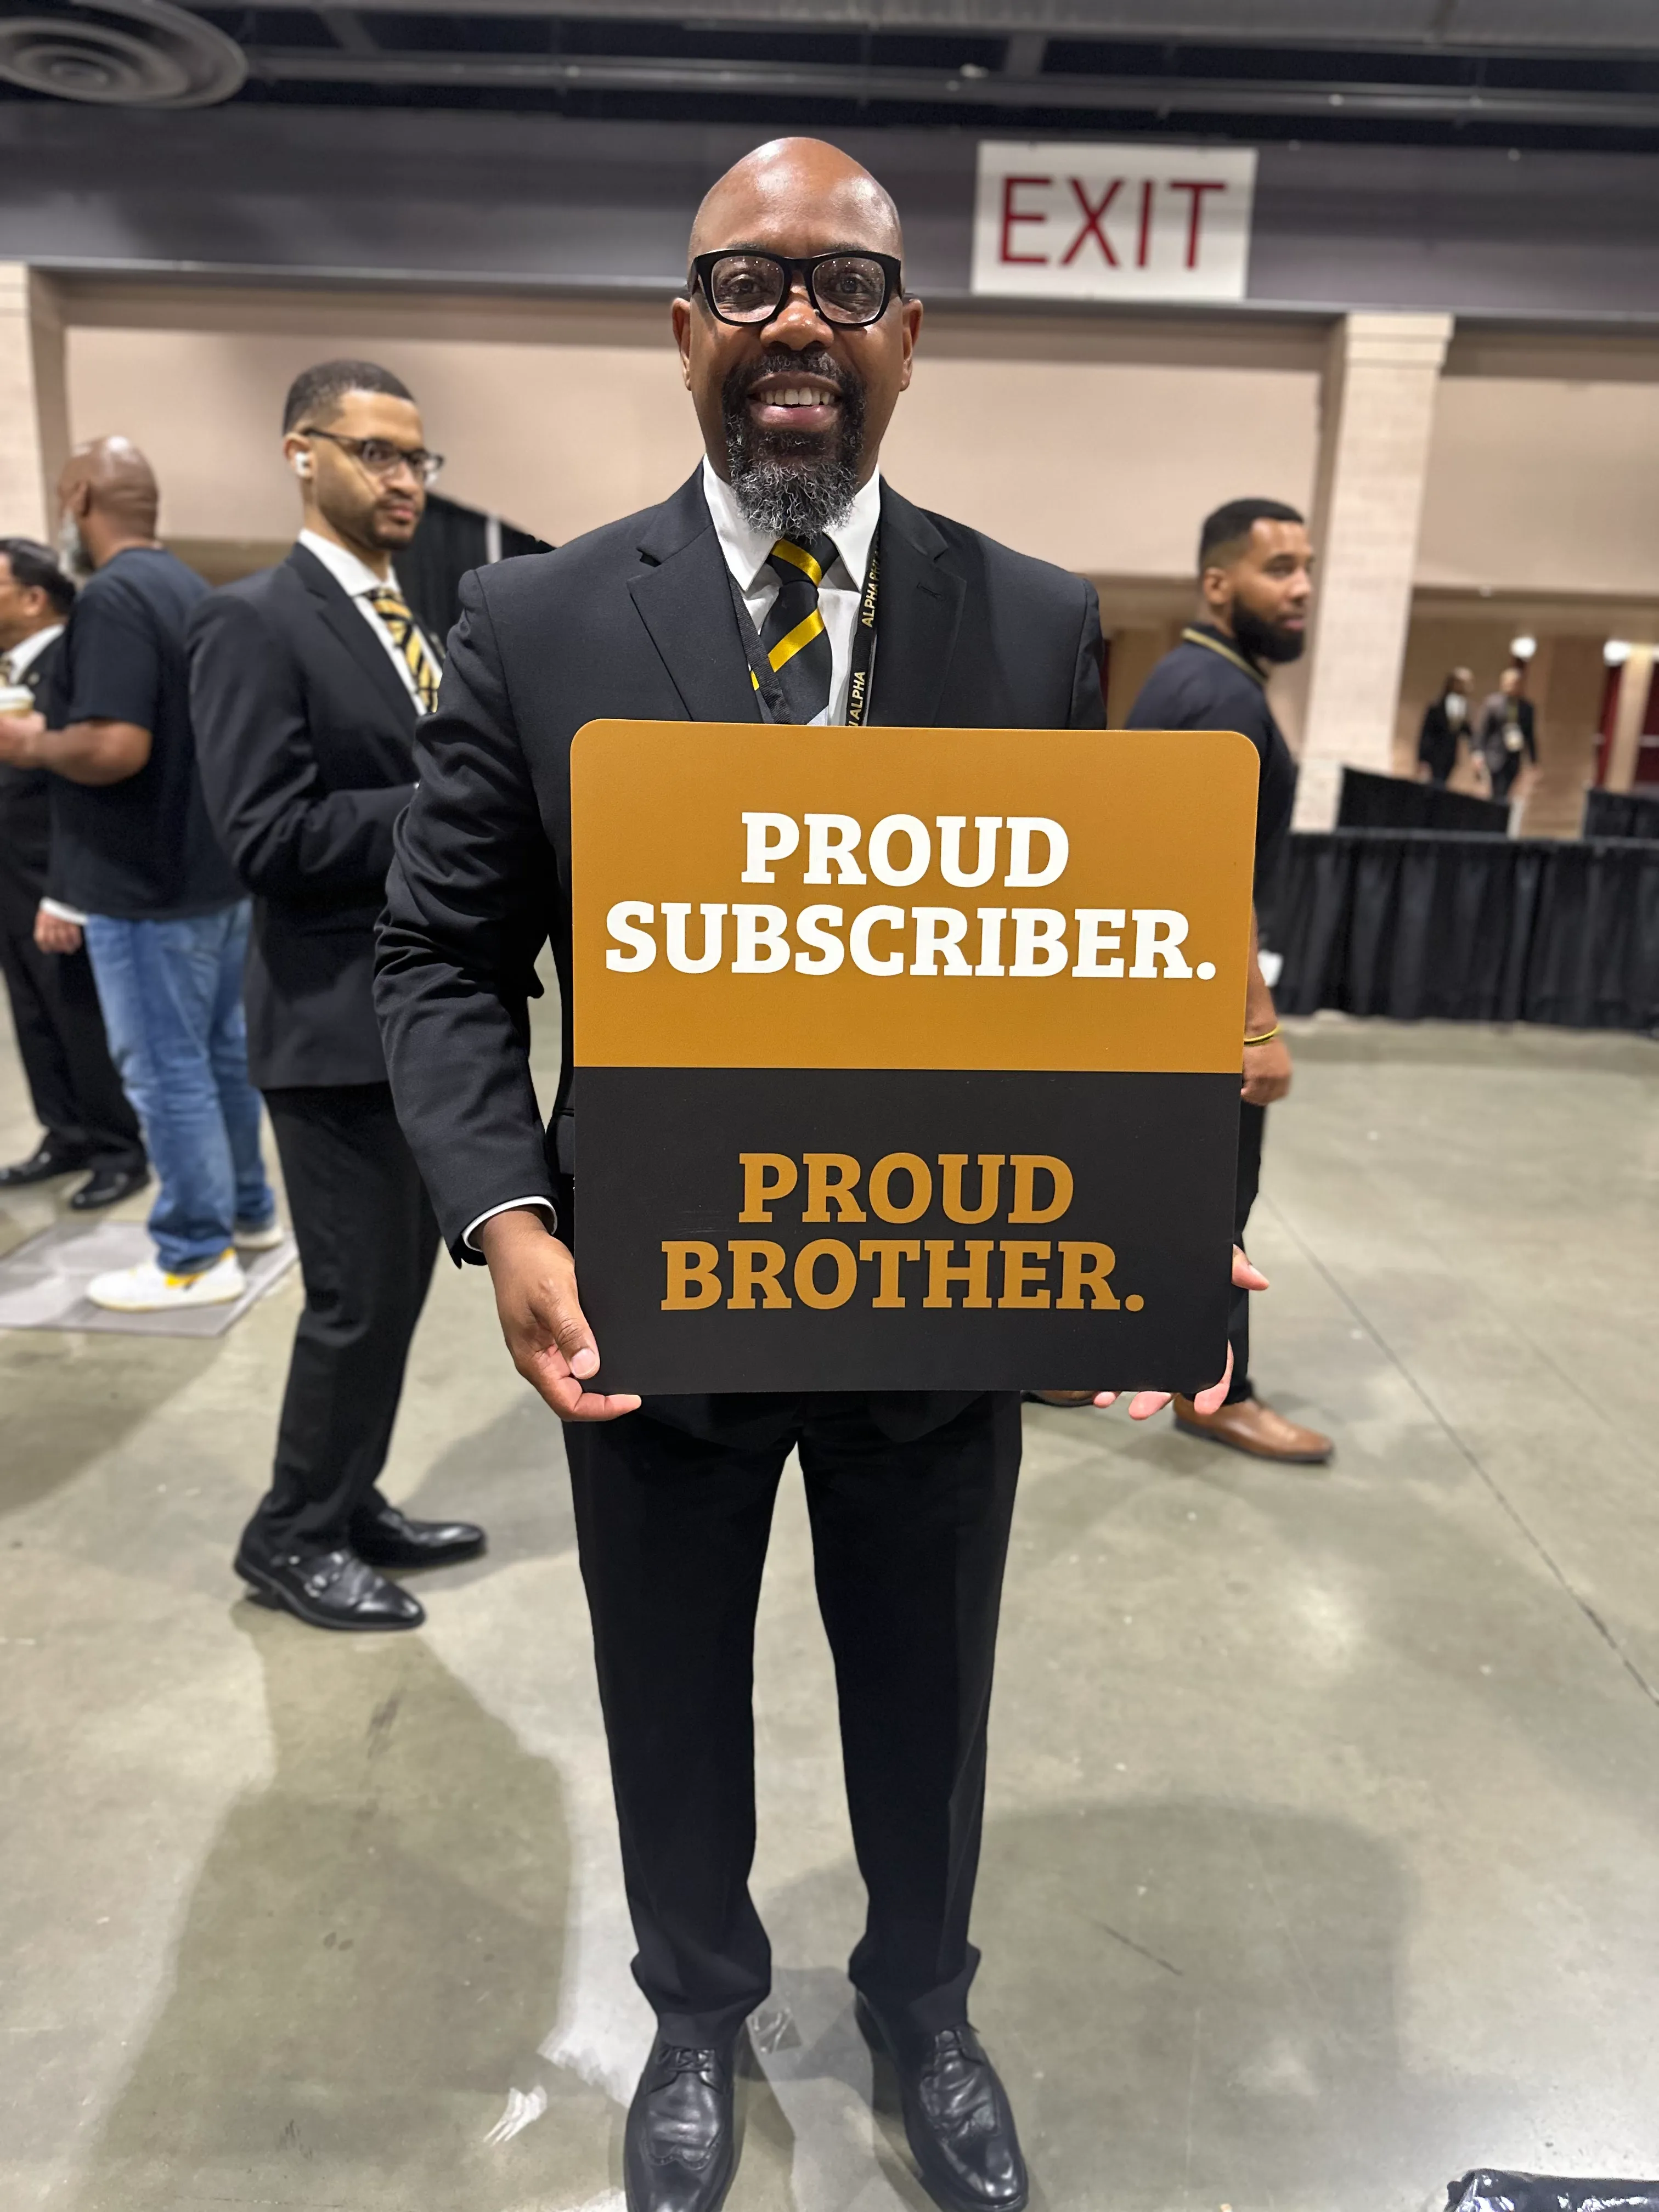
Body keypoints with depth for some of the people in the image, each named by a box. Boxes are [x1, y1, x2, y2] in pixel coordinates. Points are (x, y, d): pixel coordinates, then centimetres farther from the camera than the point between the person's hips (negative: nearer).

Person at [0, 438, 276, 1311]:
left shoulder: (111, 598, -19)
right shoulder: (192, 588, 12)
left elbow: (115, 747, -28)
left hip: (149, 885, -9)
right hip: (216, 867, 9)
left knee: (166, 1073, -1)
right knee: (220, 1052, 17)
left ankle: (197, 1256, 8)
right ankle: (246, 1209, 30)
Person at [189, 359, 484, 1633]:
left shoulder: (408, 627, 15)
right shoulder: (255, 623, -11)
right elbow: (268, 837, -21)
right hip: (342, 1022, -8)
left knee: (402, 1279, 16)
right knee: (360, 1294, 1)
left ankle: (351, 1505, 33)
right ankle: (292, 1537, 22)